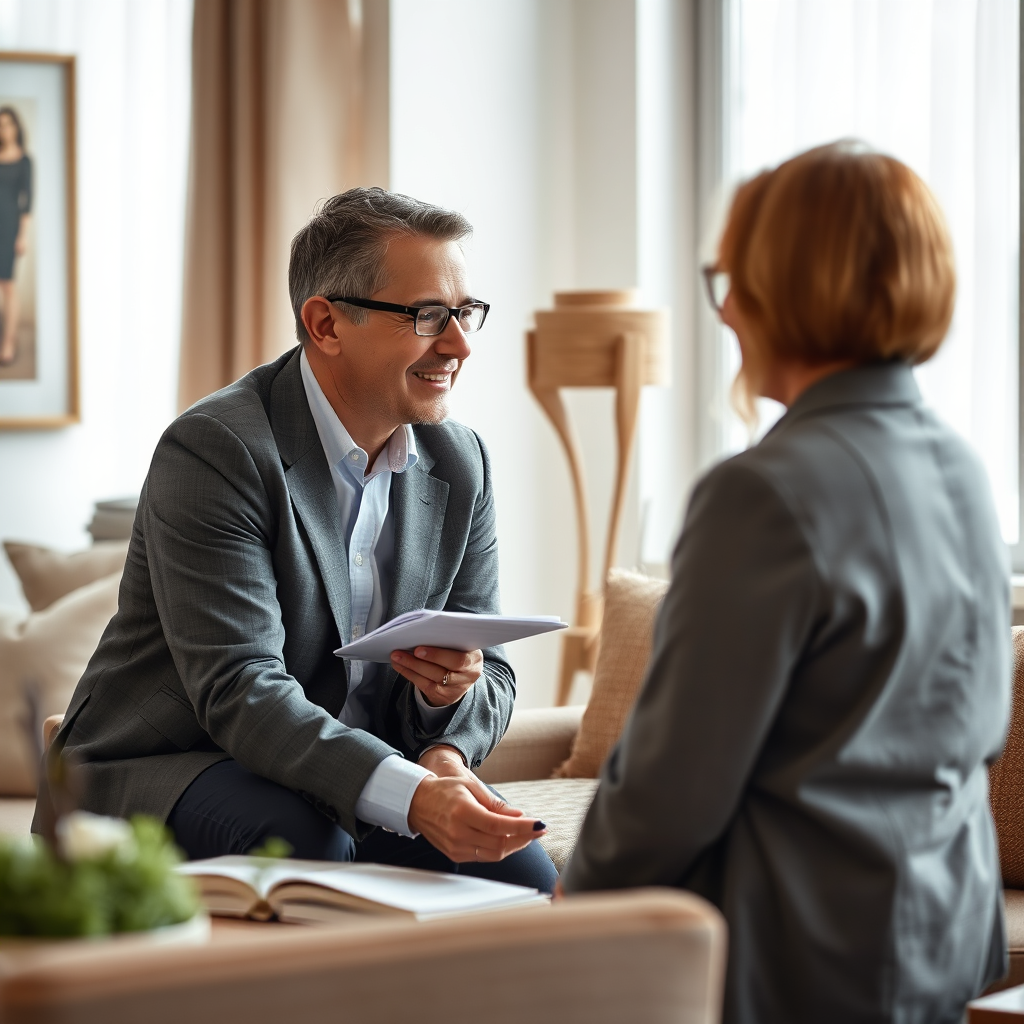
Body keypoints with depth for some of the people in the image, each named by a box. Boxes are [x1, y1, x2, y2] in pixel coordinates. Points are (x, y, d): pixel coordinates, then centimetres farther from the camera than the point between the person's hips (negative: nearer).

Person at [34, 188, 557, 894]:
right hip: (156, 778, -6)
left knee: (520, 868, -18)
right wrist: (409, 795, -42)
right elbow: (239, 692, -28)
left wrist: (455, 691, -19)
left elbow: (493, 675, 7)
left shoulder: (462, 465, 4)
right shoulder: (214, 451, -19)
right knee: (302, 843, -36)